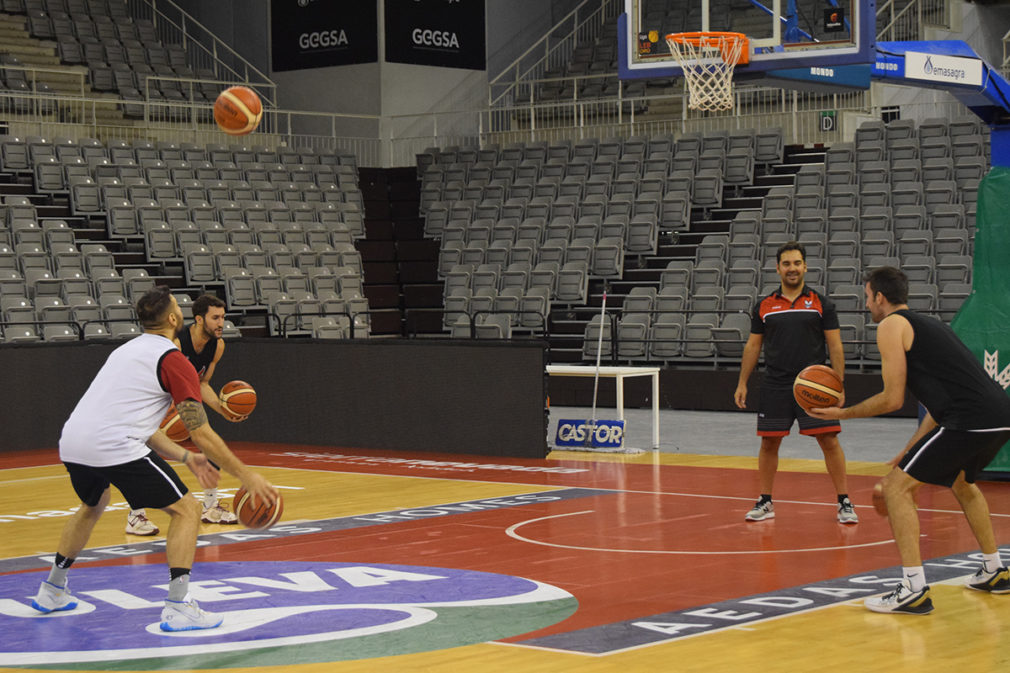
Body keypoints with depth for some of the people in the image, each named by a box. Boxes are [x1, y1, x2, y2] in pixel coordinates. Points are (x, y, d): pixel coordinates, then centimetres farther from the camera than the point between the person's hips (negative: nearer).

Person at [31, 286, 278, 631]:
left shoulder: (127, 350, 25)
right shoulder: (173, 360, 0)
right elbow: (201, 434, -4)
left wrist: (185, 457, 28)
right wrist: (246, 476, 3)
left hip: (71, 443, 8)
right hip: (115, 447, -8)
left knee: (92, 506, 37)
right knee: (185, 511, 3)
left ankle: (52, 590, 42)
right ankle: (178, 607, -6)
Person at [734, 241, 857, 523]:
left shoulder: (820, 303, 2)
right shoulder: (764, 306, 8)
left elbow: (835, 346, 2)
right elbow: (753, 346, 14)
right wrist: (742, 383, 9)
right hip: (775, 386, 2)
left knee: (829, 441, -5)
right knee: (769, 443, 5)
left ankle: (844, 503, 2)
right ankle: (765, 502, 18)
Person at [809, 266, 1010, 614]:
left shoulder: (891, 325, 0)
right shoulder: (927, 324, 27)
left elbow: (893, 399, -4)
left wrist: (842, 413, 9)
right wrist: (908, 452, 30)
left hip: (971, 421, -9)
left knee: (896, 488, -2)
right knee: (961, 481, 35)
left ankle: (914, 590, -9)